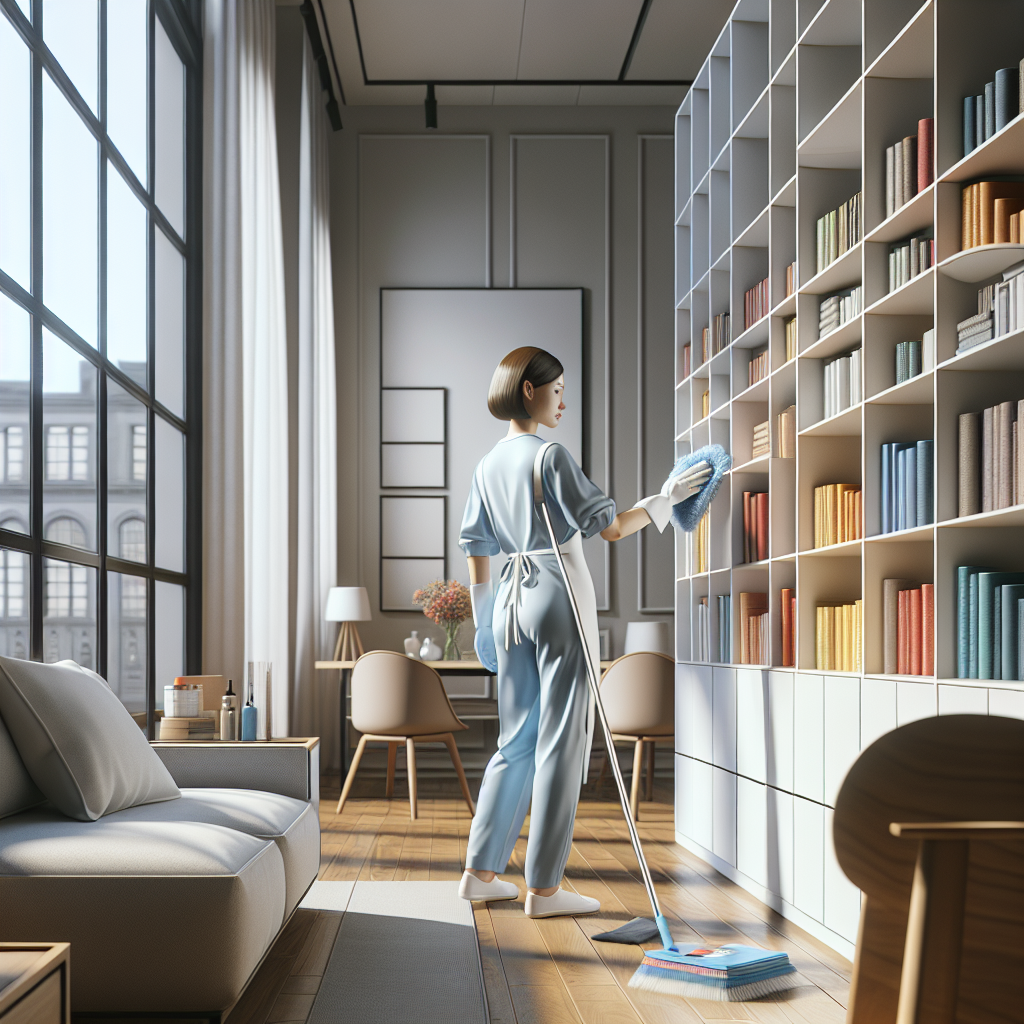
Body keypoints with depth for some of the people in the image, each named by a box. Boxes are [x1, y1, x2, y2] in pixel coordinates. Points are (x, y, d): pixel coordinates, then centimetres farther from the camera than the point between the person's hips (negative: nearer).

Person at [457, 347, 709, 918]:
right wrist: (668, 498, 0)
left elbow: (478, 552, 16)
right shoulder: (551, 456, -12)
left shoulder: (489, 466, 11)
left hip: (512, 600, 8)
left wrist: (485, 624, 24)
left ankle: (482, 872, 18)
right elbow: (611, 527, -13)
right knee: (561, 742, -1)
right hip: (560, 596, -8)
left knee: (517, 741, 15)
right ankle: (544, 888, 2)